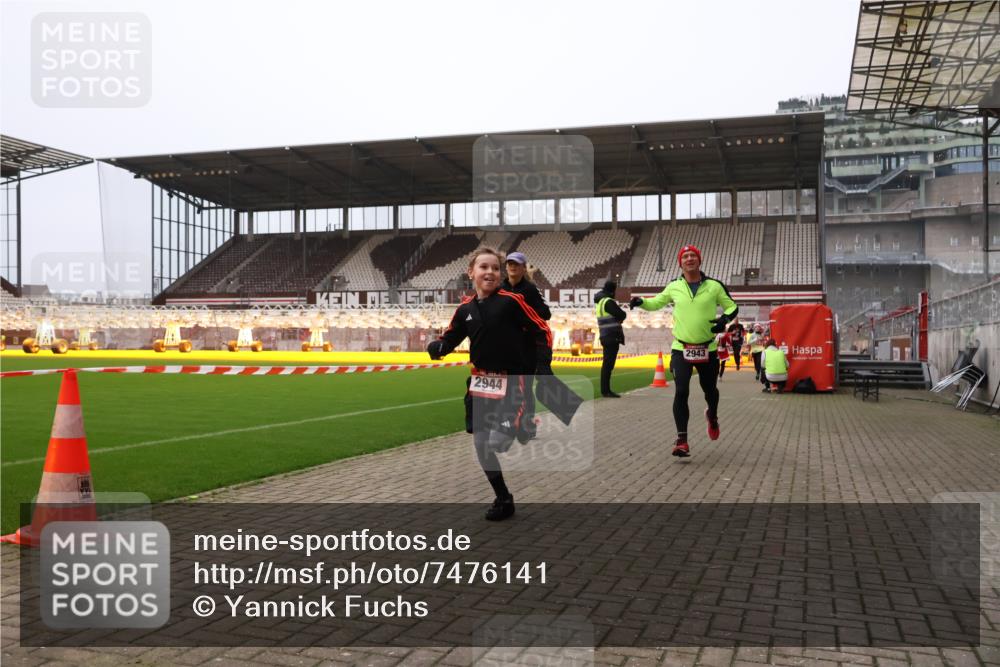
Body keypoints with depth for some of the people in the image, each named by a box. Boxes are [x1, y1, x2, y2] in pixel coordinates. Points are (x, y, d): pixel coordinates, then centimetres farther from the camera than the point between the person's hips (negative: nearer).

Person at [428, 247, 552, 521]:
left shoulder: (511, 301, -11)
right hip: (481, 382, 6)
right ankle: (503, 499, 27)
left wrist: (543, 365, -16)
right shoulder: (465, 308, 2)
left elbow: (542, 331, -6)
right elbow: (449, 340, 12)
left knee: (497, 443, -20)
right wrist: (436, 347, -10)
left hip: (511, 382, -5)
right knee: (481, 446, 11)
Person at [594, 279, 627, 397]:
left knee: (607, 364, 13)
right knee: (608, 364, -8)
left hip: (605, 337, 10)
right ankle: (605, 391, -8)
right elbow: (622, 315, -15)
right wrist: (619, 317, 5)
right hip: (611, 337, -10)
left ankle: (605, 390, 18)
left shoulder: (599, 301, 15)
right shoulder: (608, 302, -14)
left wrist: (617, 317, 1)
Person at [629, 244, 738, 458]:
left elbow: (732, 307, 5)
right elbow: (656, 303, 15)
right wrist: (641, 302, -6)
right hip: (681, 349, 0)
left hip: (707, 350, 0)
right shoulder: (674, 287, 1)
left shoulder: (714, 286, -3)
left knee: (710, 390, 16)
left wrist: (725, 319, -16)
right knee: (681, 392, -13)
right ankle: (682, 440, -7)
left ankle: (712, 416, 51)